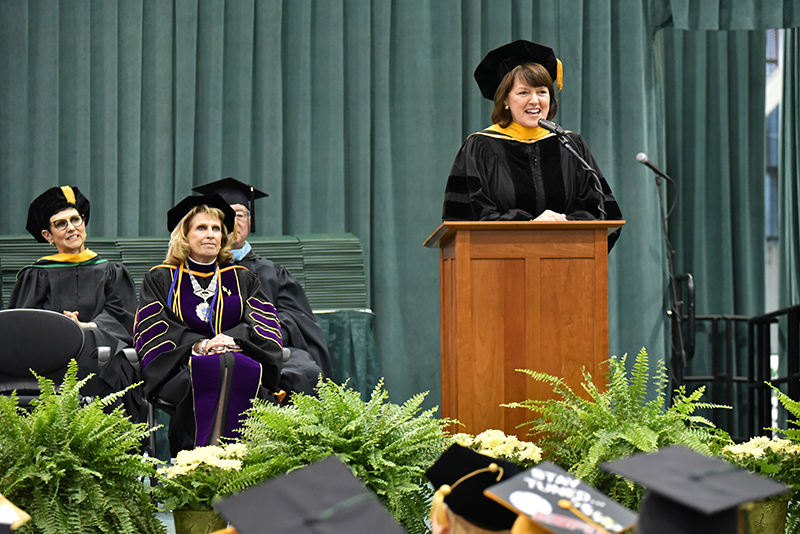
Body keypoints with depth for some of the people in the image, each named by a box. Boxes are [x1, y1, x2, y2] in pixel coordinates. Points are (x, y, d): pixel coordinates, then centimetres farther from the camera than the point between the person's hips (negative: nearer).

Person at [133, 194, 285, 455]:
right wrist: (198, 346, -14)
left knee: (240, 370, -36)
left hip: (239, 362, 1)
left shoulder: (243, 279, 23)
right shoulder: (160, 279, 18)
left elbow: (265, 327, 9)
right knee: (209, 371, -37)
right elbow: (151, 332, 4)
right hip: (181, 369, -1)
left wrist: (233, 339, -14)